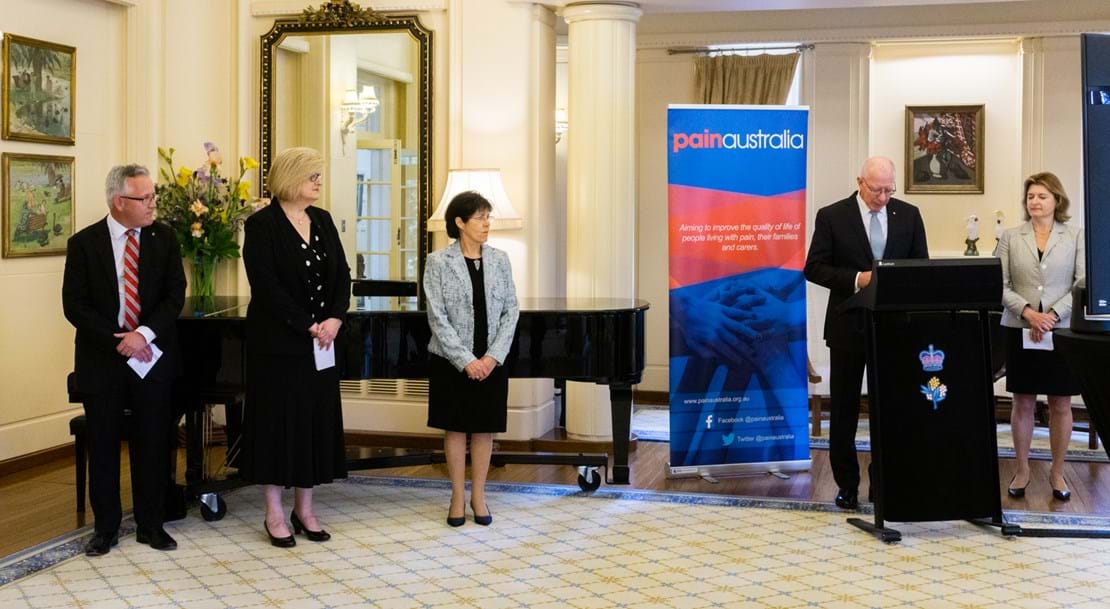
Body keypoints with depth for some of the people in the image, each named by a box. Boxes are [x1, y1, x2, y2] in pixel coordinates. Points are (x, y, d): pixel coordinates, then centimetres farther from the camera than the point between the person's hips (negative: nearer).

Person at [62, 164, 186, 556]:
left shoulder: (164, 238, 1)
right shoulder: (84, 243, -5)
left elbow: (174, 295, -4)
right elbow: (74, 305, -7)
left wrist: (144, 334, -18)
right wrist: (118, 342, -15)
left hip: (152, 357, 1)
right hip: (101, 361, -1)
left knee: (152, 445, 8)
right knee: (103, 448, 8)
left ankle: (151, 524, 21)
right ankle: (106, 528, 21)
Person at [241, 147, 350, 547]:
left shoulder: (323, 221, 9)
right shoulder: (262, 224, -9)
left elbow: (342, 276, 6)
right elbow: (267, 287, -16)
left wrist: (335, 319, -10)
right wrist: (308, 326, -18)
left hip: (321, 344, 6)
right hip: (279, 343, -6)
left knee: (316, 420, 8)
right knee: (279, 420, 1)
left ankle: (304, 508, 19)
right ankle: (274, 513, 12)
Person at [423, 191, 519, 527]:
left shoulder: (500, 260, 2)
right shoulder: (438, 262, -6)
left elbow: (510, 311, 1)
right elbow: (438, 317, -10)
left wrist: (493, 357, -10)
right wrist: (466, 361, -15)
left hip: (491, 361, 2)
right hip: (451, 361, -2)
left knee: (484, 428, 8)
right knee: (455, 427, 6)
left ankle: (479, 496, 20)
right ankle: (458, 498, 18)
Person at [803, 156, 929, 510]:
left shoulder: (908, 215, 5)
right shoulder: (831, 216, -3)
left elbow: (921, 266, 8)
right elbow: (814, 268, -6)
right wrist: (856, 279, -19)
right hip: (848, 326, -1)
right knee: (844, 409, 6)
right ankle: (847, 486, 17)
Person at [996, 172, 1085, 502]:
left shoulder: (1076, 236, 2)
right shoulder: (1011, 237, 4)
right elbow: (1000, 285, -1)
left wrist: (1053, 315, -14)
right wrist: (1028, 312, -15)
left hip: (1062, 331, 0)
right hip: (1020, 331, 1)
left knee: (1061, 404, 6)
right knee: (1023, 402, 6)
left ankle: (1058, 473, 18)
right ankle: (1021, 470, 18)